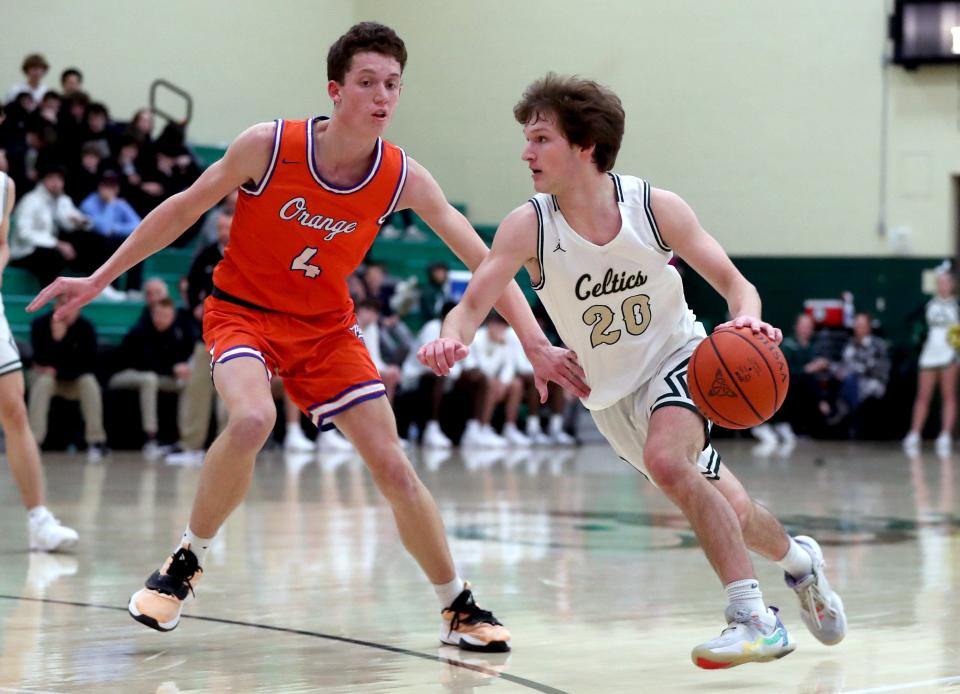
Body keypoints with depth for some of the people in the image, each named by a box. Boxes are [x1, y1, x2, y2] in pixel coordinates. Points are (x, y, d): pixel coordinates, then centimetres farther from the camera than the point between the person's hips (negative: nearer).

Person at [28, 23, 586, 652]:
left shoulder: (404, 179, -14)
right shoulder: (268, 147, -20)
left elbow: (484, 259, -10)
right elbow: (184, 209, -7)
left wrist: (536, 345, -19)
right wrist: (99, 279, -3)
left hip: (327, 327, 3)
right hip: (243, 309, -3)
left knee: (393, 467, -5)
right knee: (253, 419, -33)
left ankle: (459, 607, 12)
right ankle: (186, 562, -11)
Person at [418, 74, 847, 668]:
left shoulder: (656, 208, -19)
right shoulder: (529, 227, -16)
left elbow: (734, 283, -12)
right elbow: (473, 304, -20)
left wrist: (748, 320, -35)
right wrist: (451, 340, -44)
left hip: (678, 358, -3)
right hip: (611, 392, 3)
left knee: (665, 460, -33)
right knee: (726, 512, 8)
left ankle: (756, 619, -27)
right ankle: (797, 558, 41)